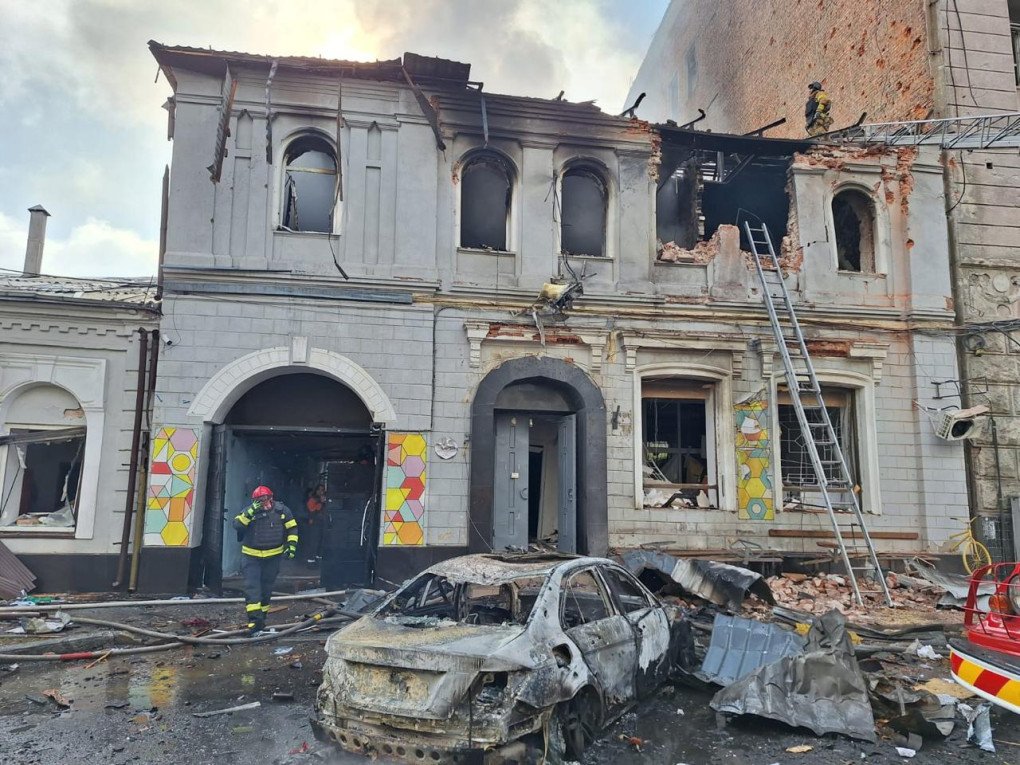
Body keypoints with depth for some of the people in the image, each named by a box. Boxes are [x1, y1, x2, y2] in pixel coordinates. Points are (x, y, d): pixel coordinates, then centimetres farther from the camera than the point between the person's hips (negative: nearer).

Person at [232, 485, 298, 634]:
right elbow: (237, 524, -22)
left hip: (273, 556, 1)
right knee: (251, 586, -13)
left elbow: (292, 527, 4)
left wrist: (291, 545, -4)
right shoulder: (248, 511, -7)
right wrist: (250, 512, -32)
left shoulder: (281, 510, -5)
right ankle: (255, 619, -16)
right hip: (251, 556, -1)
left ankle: (261, 617, 25)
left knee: (266, 588, 11)